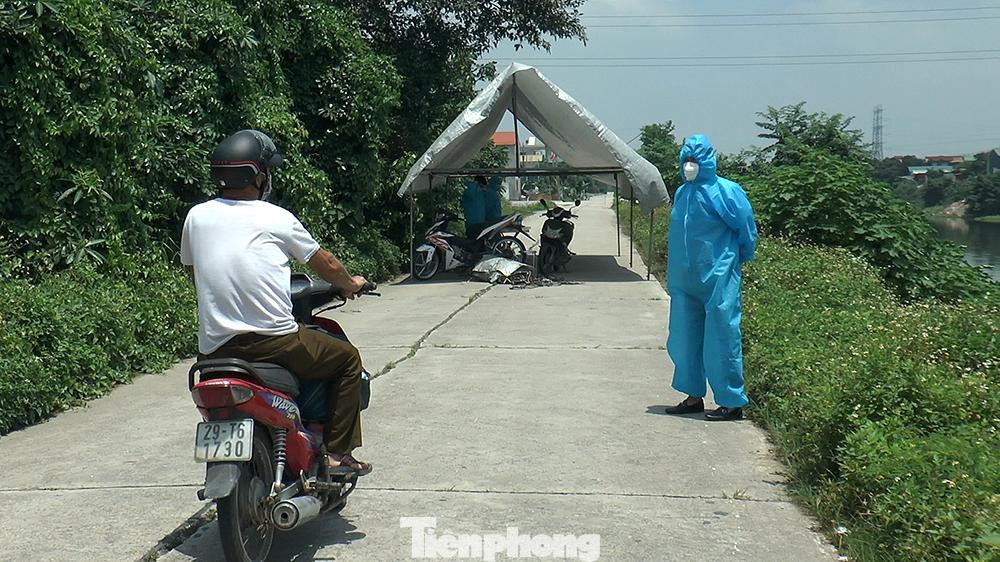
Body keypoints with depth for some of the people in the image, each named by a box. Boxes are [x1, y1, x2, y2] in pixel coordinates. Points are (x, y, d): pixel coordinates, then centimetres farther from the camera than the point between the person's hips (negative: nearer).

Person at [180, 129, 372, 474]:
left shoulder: (196, 216, 8)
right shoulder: (276, 218, -2)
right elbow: (326, 265, 10)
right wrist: (351, 285, 31)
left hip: (213, 349, 5)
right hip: (272, 340, -5)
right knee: (347, 358, 15)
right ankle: (338, 452, 13)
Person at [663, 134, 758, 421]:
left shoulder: (725, 191, -9)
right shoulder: (682, 193, 10)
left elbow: (746, 229, -1)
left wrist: (739, 259, 8)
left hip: (717, 278, -7)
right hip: (685, 279, 7)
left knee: (720, 338, -4)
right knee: (684, 337, 10)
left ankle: (733, 403, 4)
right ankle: (694, 397, 22)